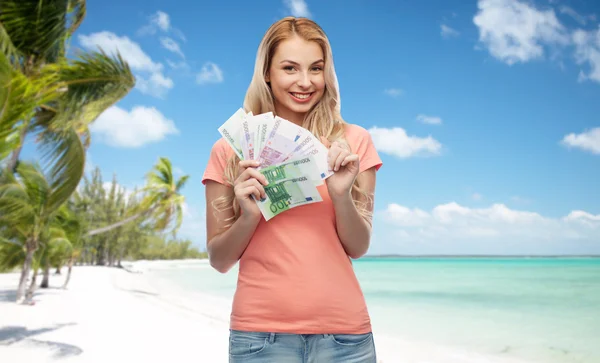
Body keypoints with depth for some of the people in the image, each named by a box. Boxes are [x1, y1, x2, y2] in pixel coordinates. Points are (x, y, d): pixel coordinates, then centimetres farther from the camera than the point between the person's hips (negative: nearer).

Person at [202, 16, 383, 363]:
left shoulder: (353, 142, 0)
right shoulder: (231, 148, -2)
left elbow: (358, 249, 0)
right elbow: (220, 261, 3)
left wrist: (341, 195, -17)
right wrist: (250, 215, -15)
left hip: (343, 331, 1)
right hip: (260, 332, 0)